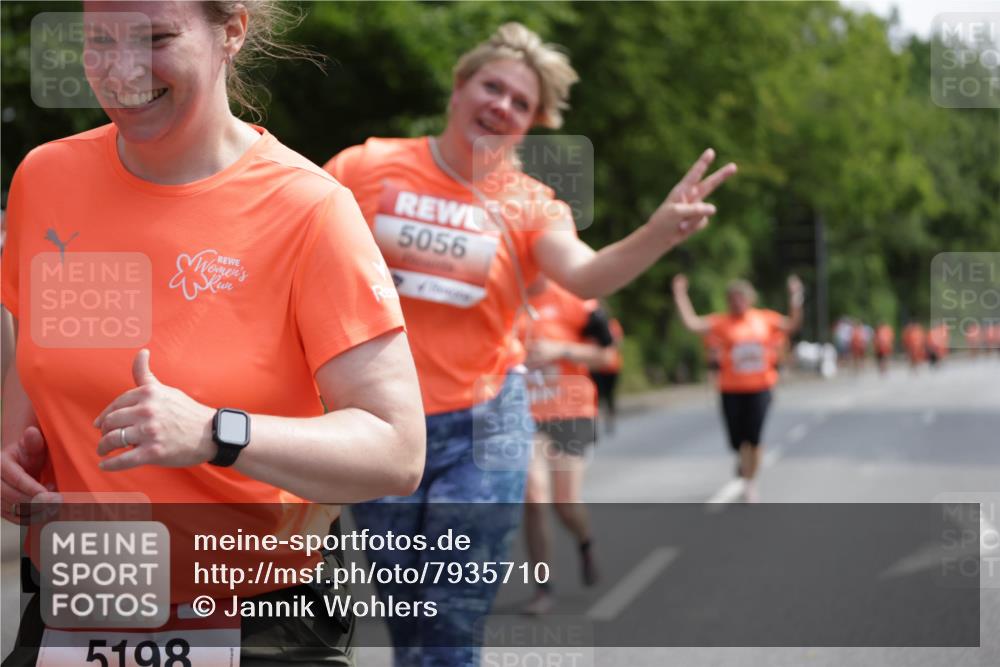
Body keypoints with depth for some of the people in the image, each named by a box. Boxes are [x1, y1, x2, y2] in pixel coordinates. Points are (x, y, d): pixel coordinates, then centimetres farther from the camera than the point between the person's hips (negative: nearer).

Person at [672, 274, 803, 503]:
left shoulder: (765, 319, 6)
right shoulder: (722, 322, -2)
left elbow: (792, 326, 12)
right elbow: (692, 323, -10)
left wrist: (795, 300, 0)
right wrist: (680, 296, -13)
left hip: (760, 388, 1)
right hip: (732, 389, -1)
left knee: (754, 439, -5)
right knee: (737, 440, 2)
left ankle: (750, 484, 10)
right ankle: (742, 457, 39)